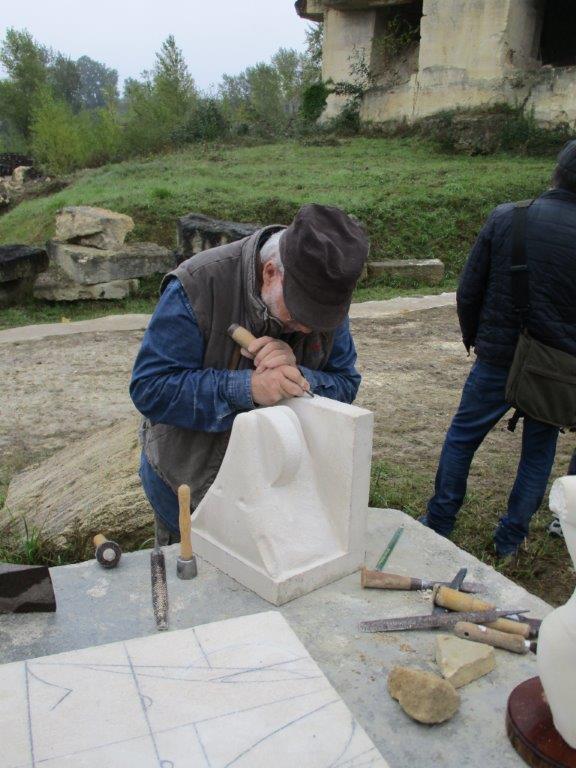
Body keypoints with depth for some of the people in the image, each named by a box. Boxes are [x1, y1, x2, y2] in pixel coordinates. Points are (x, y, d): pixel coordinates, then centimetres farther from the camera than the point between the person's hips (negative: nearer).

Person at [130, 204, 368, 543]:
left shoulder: (327, 295, -13)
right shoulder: (198, 285, -28)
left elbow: (346, 384, -10)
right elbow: (149, 388, -28)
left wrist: (297, 375, -32)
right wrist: (246, 387, -40)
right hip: (189, 478, -3)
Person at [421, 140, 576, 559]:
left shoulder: (505, 217, -8)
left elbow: (469, 291, -4)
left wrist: (472, 337, 12)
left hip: (498, 356, 0)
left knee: (462, 436, 15)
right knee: (539, 450, 16)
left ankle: (439, 522, 24)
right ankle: (511, 540, 26)